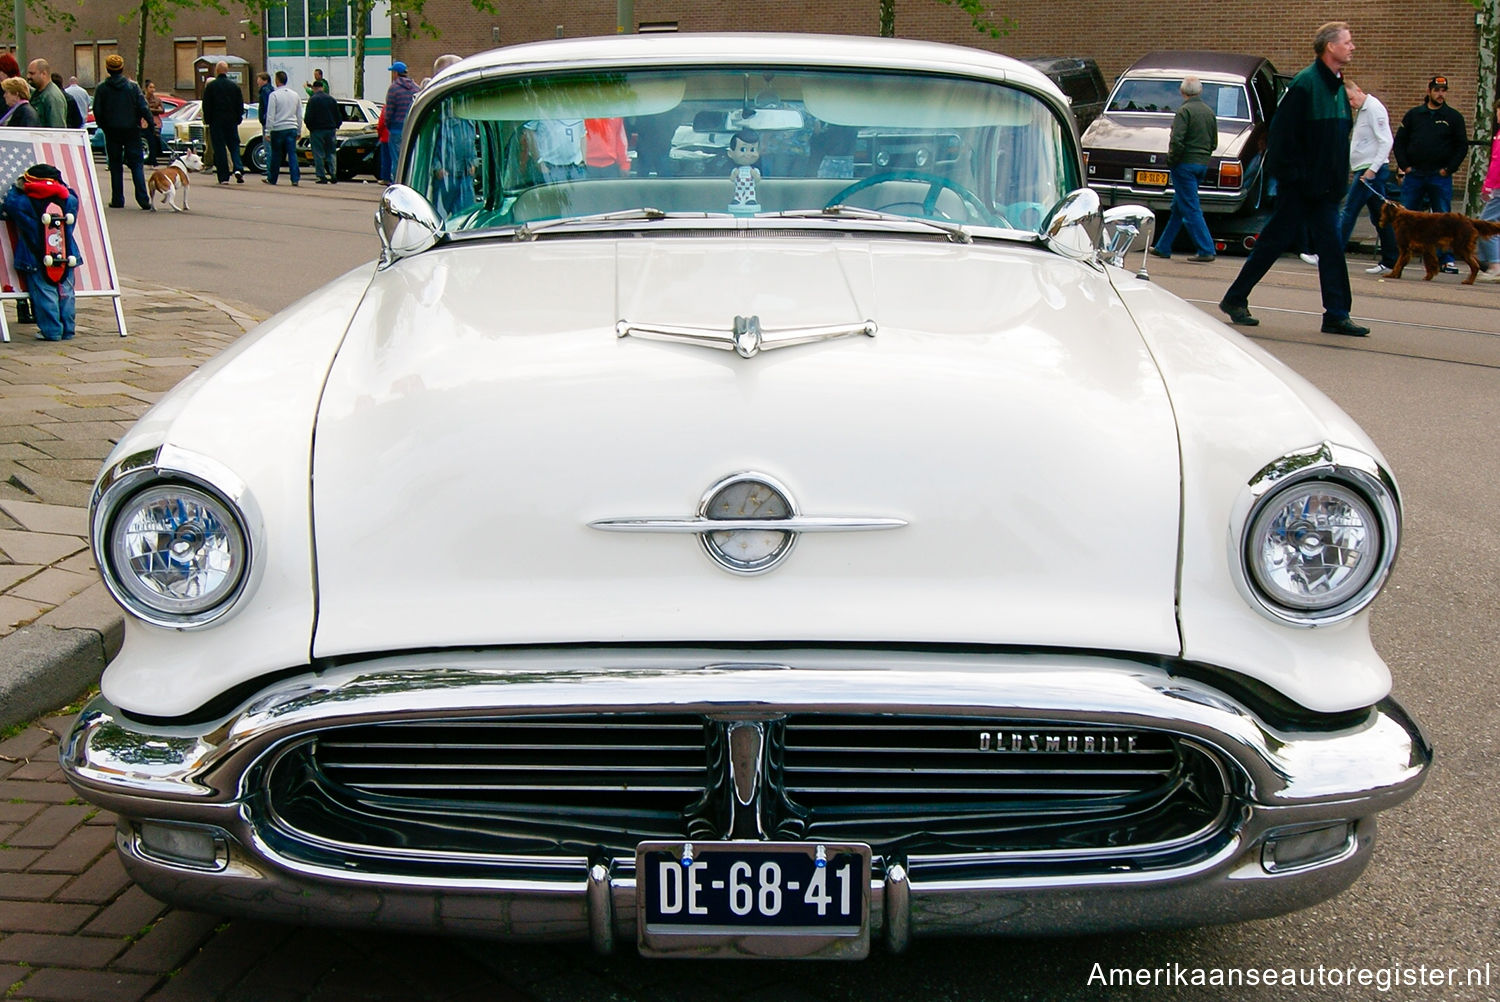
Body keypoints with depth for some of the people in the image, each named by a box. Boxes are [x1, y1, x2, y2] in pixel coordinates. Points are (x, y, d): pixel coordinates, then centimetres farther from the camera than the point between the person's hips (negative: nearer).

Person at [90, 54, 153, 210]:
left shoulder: (101, 88, -2)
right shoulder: (132, 86, -4)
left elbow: (97, 112, -3)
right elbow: (143, 108, -9)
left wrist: (104, 126, 12)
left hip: (112, 132, 0)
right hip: (131, 130, 0)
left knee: (115, 166, 9)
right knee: (136, 165, 1)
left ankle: (117, 200, 9)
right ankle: (143, 200, -11)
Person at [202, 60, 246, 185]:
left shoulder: (211, 86, -5)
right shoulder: (234, 86, 4)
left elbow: (206, 105, -4)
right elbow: (240, 104, 8)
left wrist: (207, 120, 5)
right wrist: (238, 119, 16)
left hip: (216, 122, -2)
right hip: (232, 122, 2)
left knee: (219, 148, 1)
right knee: (234, 146, 10)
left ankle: (223, 177, -2)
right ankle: (238, 169, -14)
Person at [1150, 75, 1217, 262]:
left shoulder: (1184, 110, -12)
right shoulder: (1209, 112, 11)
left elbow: (1176, 140, -20)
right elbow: (1214, 142, 16)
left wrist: (1171, 161, -8)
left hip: (1185, 164, -8)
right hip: (1202, 165, 8)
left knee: (1190, 209, -6)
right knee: (1178, 208, 15)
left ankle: (1206, 250, -9)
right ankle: (1163, 247, 21)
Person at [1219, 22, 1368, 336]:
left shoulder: (1338, 87, 12)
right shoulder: (1305, 84, -13)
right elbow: (1283, 132, -16)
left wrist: (1339, 178, 14)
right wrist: (1292, 174, -18)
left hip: (1325, 186, 7)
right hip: (1299, 185, -7)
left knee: (1331, 245, 2)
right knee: (1275, 241, 1)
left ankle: (1337, 315, 3)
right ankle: (1235, 299, 14)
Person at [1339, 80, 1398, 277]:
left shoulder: (1374, 108, -11)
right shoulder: (1361, 111, 18)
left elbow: (1386, 141, -17)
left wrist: (1373, 169, -21)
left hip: (1371, 169, -10)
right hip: (1364, 169, 10)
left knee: (1349, 212, -9)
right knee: (1379, 216, 9)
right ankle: (1390, 262, 12)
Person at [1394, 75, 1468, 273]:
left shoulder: (1453, 117, 5)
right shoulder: (1413, 115, 9)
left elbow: (1462, 146, 5)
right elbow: (1399, 141, 10)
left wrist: (1448, 169, -4)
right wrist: (1404, 166, -1)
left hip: (1440, 177, -1)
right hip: (1414, 175, 1)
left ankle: (1447, 259, 5)